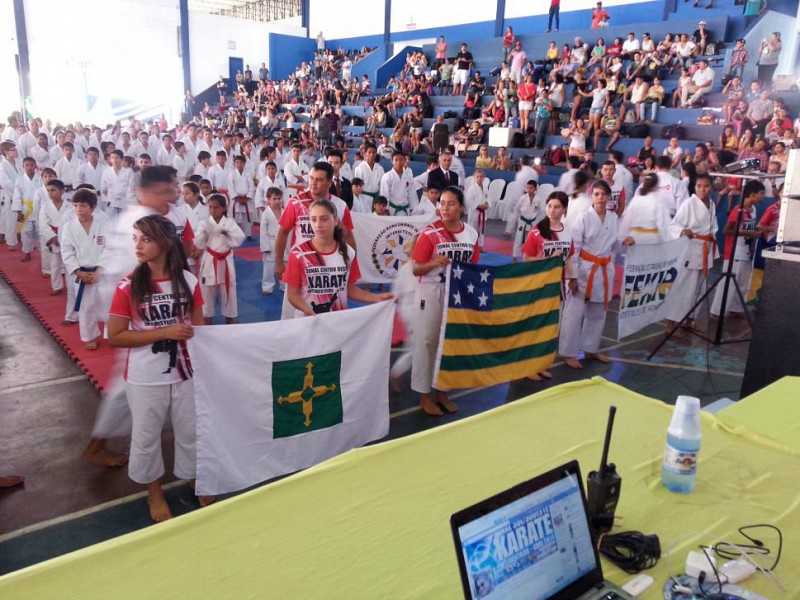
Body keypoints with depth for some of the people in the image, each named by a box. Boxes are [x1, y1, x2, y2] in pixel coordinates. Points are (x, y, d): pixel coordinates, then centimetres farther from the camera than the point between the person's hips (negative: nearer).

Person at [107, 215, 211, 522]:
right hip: (145, 380, -1)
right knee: (146, 437, 16)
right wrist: (164, 332, -22)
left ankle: (195, 480, 42)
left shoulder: (189, 282, -6)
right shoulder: (128, 287, -13)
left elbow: (198, 329, 3)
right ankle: (154, 492, 39)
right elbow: (115, 337, -13)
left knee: (192, 432, 17)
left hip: (184, 374, 2)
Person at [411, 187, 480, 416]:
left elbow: (474, 266, 13)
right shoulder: (429, 232, -11)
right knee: (427, 341, 3)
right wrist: (433, 263, -29)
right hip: (431, 292, -5)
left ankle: (442, 391, 29)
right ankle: (424, 395, 17)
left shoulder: (471, 233, 2)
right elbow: (416, 269, -12)